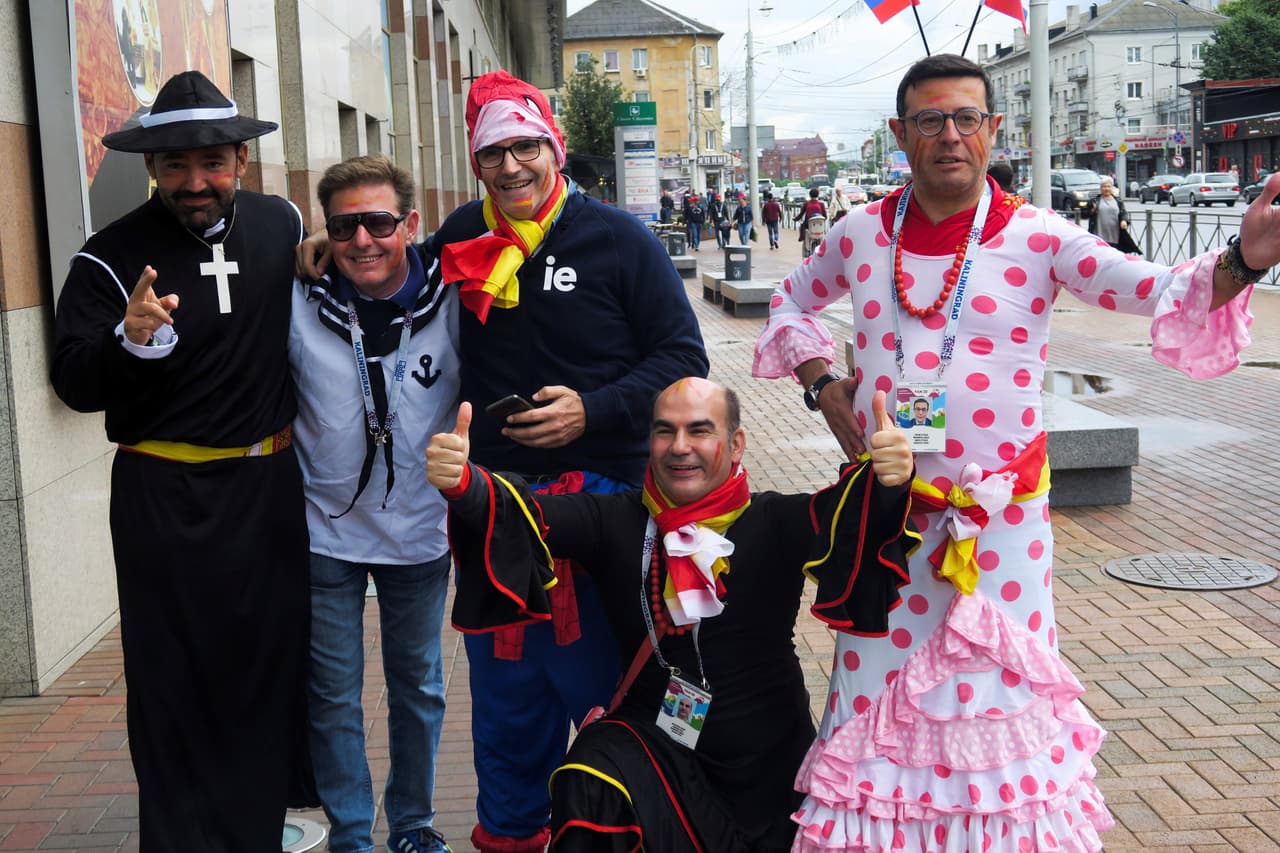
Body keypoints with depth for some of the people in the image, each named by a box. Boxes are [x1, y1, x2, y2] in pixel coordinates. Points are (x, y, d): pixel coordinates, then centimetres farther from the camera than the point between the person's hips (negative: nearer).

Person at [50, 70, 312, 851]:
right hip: (167, 498, -4)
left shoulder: (280, 222, 1)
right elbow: (75, 385, -16)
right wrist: (129, 340, -34)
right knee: (178, 680, 3)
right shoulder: (114, 256, -11)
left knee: (275, 661, 15)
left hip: (272, 483, 4)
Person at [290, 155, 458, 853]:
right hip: (324, 537, -1)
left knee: (418, 687, 16)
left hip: (420, 534, 1)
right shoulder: (297, 305, -11)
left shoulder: (451, 302, -10)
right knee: (333, 697, 11)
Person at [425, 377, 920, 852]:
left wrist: (889, 481, -49)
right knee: (585, 793, -28)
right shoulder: (615, 522, -4)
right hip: (653, 739, -1)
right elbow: (525, 515, -17)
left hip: (768, 756, 1)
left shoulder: (777, 523, -7)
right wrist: (462, 483, -39)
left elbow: (843, 514, -26)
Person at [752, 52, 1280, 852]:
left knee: (999, 693, 5)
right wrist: (822, 381, 6)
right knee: (874, 687, 9)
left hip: (1002, 514, -2)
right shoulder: (861, 234, 3)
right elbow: (793, 302, 21)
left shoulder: (1038, 238, -6)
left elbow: (1163, 293, -16)